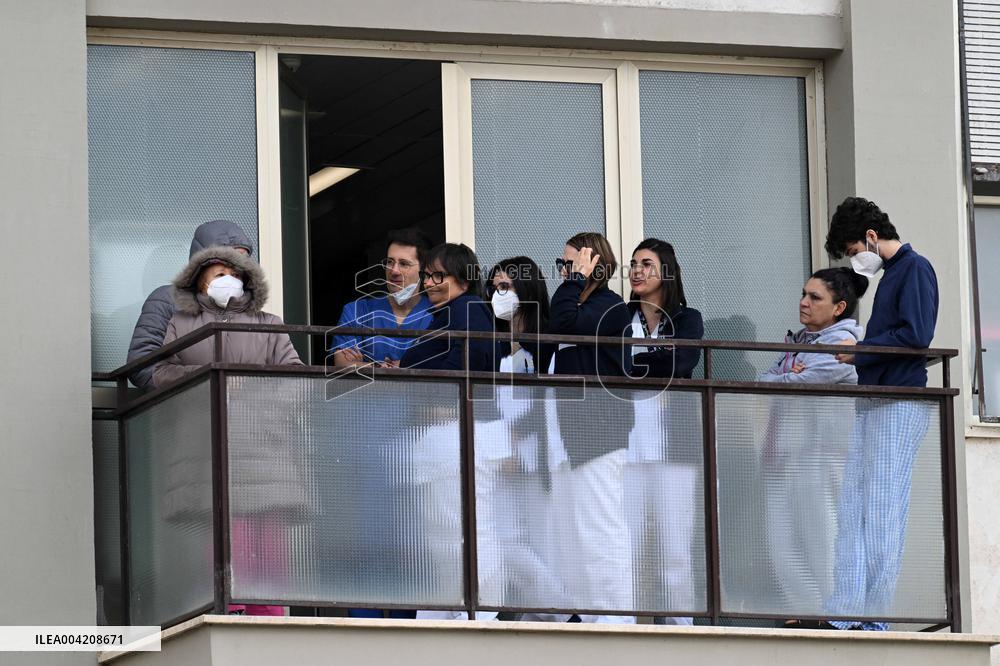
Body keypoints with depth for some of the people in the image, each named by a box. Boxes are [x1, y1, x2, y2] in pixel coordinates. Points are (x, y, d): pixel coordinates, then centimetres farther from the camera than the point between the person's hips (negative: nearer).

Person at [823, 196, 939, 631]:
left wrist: (859, 351, -9)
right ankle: (845, 611, 2)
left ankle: (875, 616, -8)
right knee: (852, 507, 4)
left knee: (882, 509, -9)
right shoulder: (889, 274, 22)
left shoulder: (915, 269, -6)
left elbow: (916, 335, -17)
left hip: (900, 403, -9)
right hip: (873, 401, 9)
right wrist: (858, 354, 8)